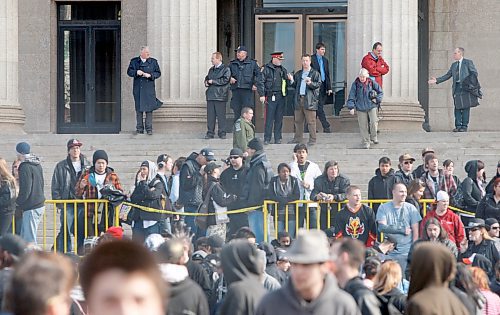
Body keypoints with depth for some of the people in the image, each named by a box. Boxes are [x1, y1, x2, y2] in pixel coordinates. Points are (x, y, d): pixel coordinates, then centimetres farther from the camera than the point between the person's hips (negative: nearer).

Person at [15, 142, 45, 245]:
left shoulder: (25, 167, -15)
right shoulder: (37, 165, 13)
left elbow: (25, 190, -20)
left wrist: (18, 201, -3)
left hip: (31, 207, -9)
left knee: (29, 240, -7)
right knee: (24, 237, 15)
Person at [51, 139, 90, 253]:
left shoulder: (87, 166, 8)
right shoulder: (61, 166, 5)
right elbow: (55, 187, 6)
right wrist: (59, 202, -3)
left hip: (83, 204, 1)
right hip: (68, 205, -1)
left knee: (82, 232, 4)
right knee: (65, 232, -5)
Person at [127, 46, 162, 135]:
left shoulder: (153, 62, 7)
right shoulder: (134, 61, 7)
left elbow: (158, 73, 6)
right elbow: (129, 72, 6)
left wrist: (150, 75, -11)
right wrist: (136, 72, -13)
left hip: (149, 89, 0)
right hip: (138, 89, 0)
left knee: (149, 109, -3)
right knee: (139, 109, 4)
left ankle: (149, 128, 2)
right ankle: (139, 128, 11)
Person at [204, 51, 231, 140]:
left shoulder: (226, 69, -2)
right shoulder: (211, 70, 21)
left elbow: (225, 80, -14)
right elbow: (207, 78, 30)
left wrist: (212, 81, -11)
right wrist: (206, 82, 6)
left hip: (220, 96, -6)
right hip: (210, 95, 6)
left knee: (221, 115, -4)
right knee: (210, 115, 3)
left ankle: (222, 133, 2)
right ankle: (210, 133, 6)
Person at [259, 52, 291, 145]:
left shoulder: (283, 70, 15)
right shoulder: (266, 69, -2)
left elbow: (286, 84, 21)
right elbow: (261, 82, -5)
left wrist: (289, 79, -1)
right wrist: (262, 95, -11)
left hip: (281, 96, 5)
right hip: (271, 97, -5)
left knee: (279, 118, 6)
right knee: (269, 118, -5)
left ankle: (278, 138, 12)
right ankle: (267, 139, -1)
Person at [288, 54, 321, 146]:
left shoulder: (315, 73, 2)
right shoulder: (298, 74, 19)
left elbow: (318, 84, -7)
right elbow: (294, 85, 23)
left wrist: (310, 83, -23)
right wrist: (292, 81, 3)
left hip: (309, 100, -6)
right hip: (299, 99, 6)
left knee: (311, 121, -5)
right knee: (298, 120, 10)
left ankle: (312, 139, -1)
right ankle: (297, 138, 18)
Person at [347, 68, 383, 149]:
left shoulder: (371, 83, -1)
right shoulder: (355, 84, -3)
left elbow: (380, 92, 11)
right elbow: (351, 96, -2)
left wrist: (377, 99, -3)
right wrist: (351, 107, -9)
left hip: (371, 106, 0)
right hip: (361, 108, 0)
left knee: (374, 122, -12)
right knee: (363, 125, 1)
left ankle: (373, 137, 14)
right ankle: (366, 142, 12)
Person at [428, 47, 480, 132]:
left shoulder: (468, 62, 4)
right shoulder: (454, 65, 20)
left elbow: (474, 73, 0)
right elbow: (447, 76, 19)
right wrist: (437, 80, 9)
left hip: (465, 87, -5)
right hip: (457, 87, 5)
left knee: (466, 107, -5)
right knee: (457, 107, 2)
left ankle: (464, 126, -2)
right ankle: (458, 126, 4)